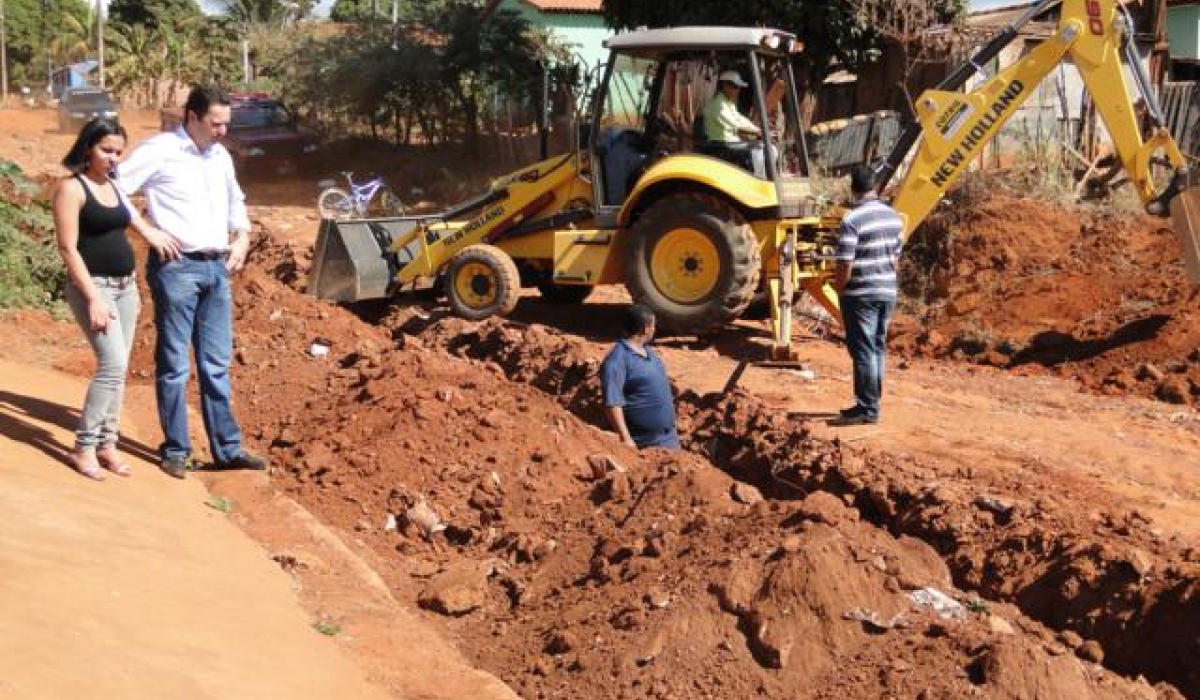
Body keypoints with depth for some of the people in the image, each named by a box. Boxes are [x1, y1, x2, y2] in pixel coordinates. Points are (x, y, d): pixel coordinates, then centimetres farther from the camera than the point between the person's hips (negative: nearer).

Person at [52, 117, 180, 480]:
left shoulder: (114, 186, 12)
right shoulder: (71, 188, -10)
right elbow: (68, 249, -15)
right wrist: (93, 298, -20)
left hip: (125, 285, 7)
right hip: (94, 286, -7)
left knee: (117, 368, 7)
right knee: (112, 365, -14)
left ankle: (107, 443, 16)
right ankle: (84, 447, -4)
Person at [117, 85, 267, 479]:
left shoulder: (221, 156, 12)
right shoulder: (160, 151, -9)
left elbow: (236, 202, 29)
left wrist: (242, 237, 13)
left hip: (217, 268, 7)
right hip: (176, 267, -7)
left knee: (216, 365, 10)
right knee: (174, 365, 2)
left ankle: (227, 449, 15)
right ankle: (175, 450, 11)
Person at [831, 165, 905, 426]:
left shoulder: (852, 220, -17)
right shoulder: (893, 216, 6)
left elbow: (845, 265, -19)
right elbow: (896, 256, 13)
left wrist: (838, 290, -4)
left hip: (861, 295, -7)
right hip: (888, 292, 7)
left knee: (863, 351, -2)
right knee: (878, 349, 14)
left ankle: (867, 409, 0)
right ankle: (872, 404, 22)